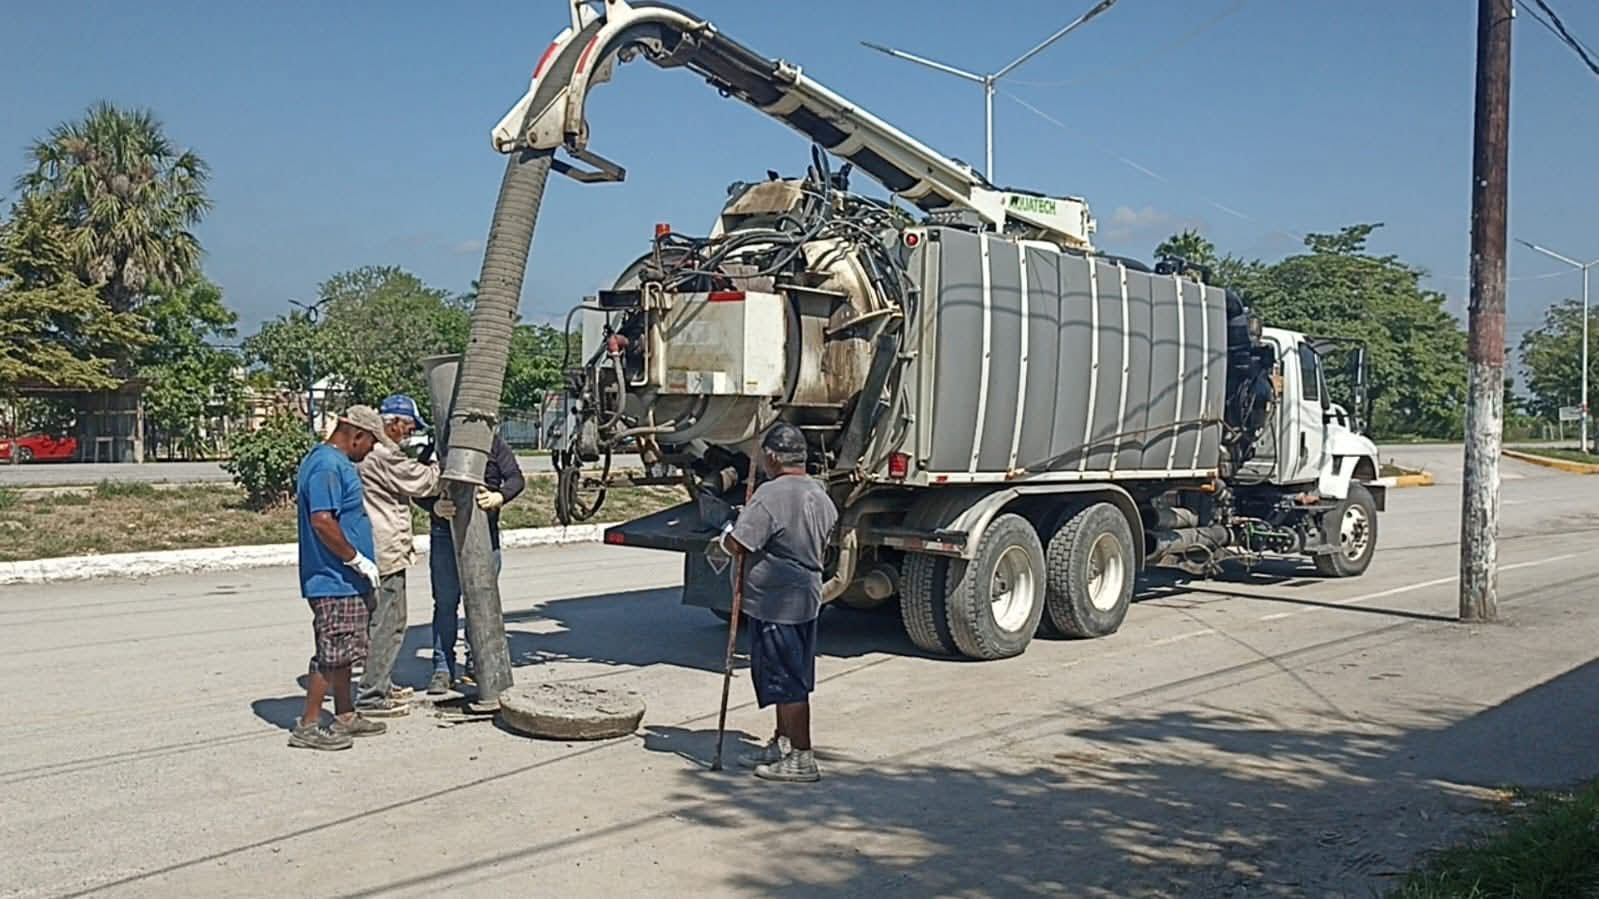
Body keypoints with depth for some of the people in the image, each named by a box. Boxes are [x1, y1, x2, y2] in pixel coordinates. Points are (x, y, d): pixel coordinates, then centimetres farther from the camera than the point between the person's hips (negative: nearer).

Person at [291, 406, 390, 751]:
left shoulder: (333, 462, 14)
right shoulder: (328, 466, -19)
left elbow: (302, 499, 28)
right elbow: (322, 520, -27)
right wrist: (358, 560, -19)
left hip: (343, 580, 11)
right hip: (335, 581, -11)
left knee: (342, 653, 16)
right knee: (331, 654, -5)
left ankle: (345, 716, 26)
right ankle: (307, 726, 3)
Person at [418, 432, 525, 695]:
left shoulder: (494, 443, 7)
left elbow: (516, 478, 0)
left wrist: (499, 496, -22)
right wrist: (435, 506, -20)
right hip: (445, 533, 0)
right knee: (445, 602, 1)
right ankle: (443, 669, 8)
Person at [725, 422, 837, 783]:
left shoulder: (772, 494, -20)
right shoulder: (819, 493, 9)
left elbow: (738, 544, -22)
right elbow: (824, 545, 20)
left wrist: (726, 534, -1)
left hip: (775, 604, -9)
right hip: (807, 599, 9)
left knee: (787, 681, -2)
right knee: (789, 676, 19)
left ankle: (802, 758, 4)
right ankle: (783, 744, 31)